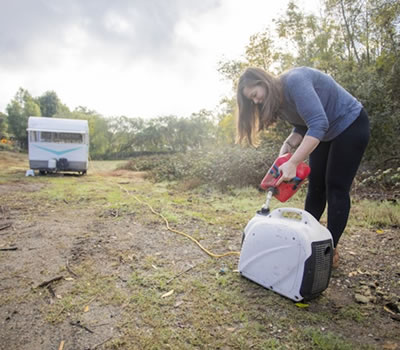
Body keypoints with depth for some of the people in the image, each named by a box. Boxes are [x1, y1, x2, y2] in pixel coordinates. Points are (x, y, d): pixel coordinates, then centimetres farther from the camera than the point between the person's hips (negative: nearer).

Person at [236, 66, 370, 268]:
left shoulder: (294, 81, -30)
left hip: (350, 125, -8)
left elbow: (319, 124, -38)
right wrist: (288, 145, -17)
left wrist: (293, 163, -41)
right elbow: (302, 127, 3)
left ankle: (331, 250, 2)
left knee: (336, 187, -8)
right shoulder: (278, 100, -2)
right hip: (324, 133, 8)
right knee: (316, 186, 7)